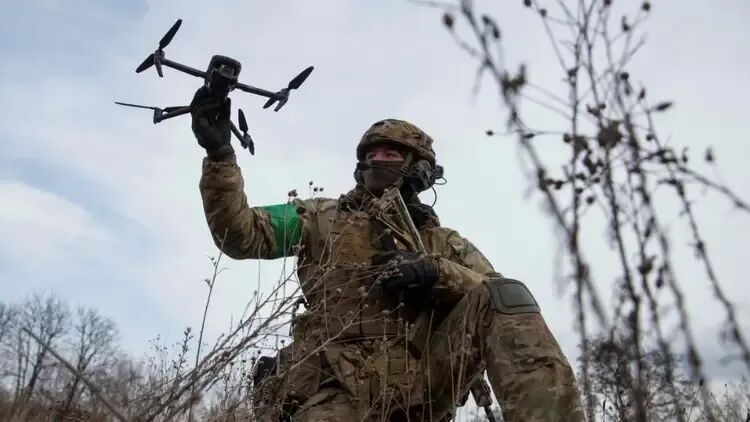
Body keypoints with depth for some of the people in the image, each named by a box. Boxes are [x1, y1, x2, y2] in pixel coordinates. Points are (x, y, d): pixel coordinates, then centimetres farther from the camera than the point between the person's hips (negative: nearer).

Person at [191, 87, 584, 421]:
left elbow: (499, 298, 11)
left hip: (421, 377, 2)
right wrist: (219, 153, 2)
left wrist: (437, 273, -9)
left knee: (501, 298, -19)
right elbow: (241, 234, 14)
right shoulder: (322, 217, 24)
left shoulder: (446, 244, 26)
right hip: (337, 383, -2)